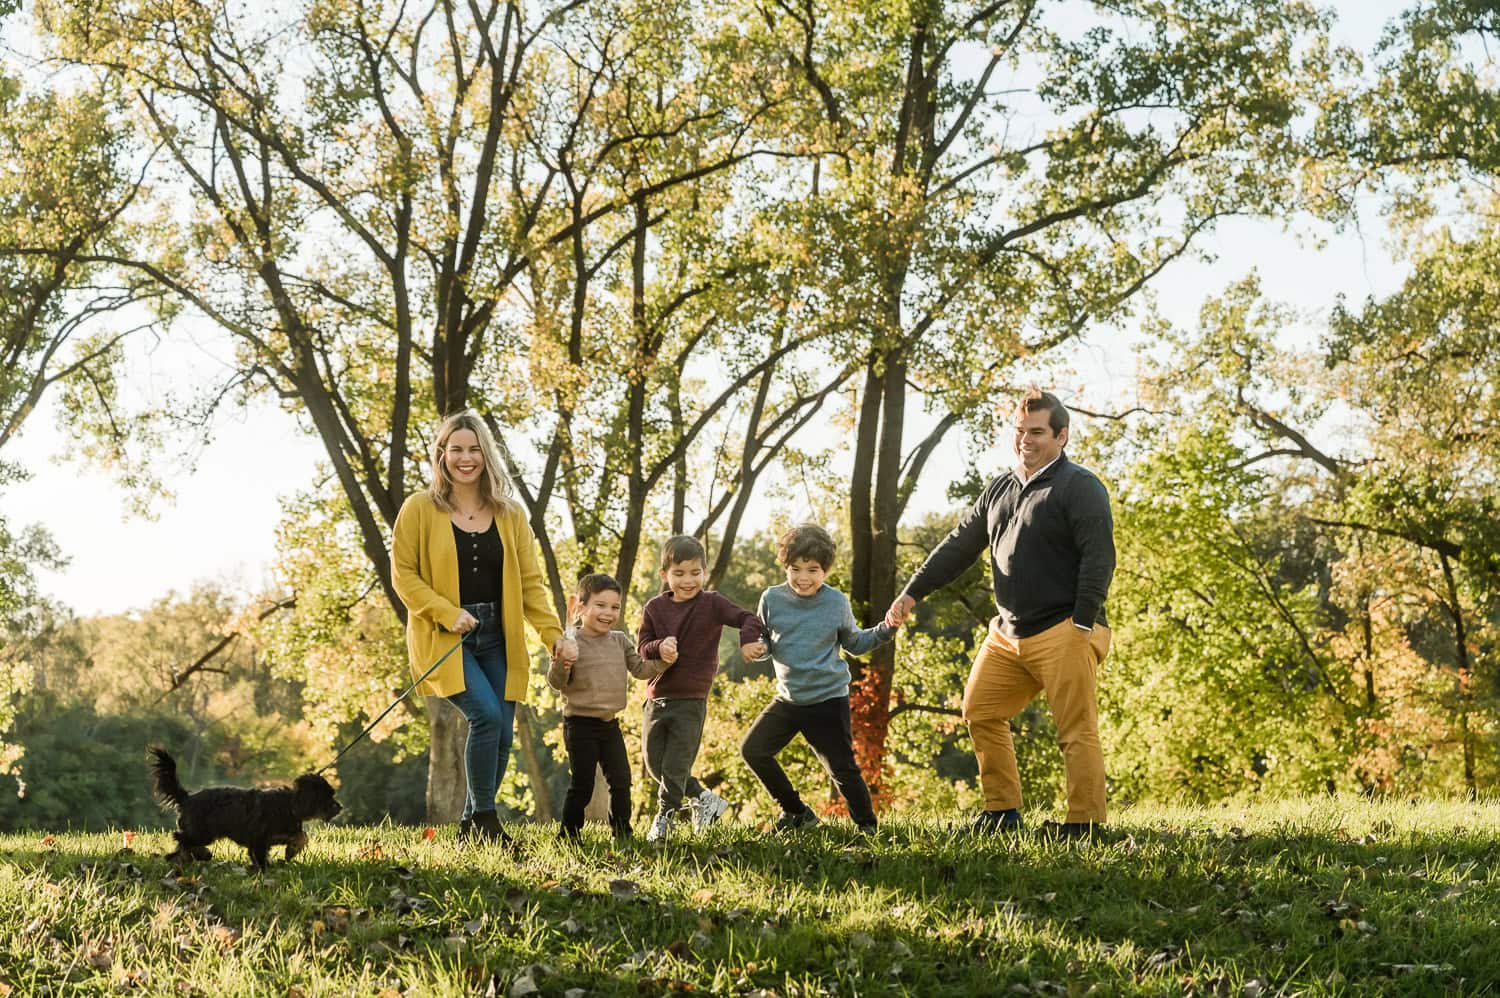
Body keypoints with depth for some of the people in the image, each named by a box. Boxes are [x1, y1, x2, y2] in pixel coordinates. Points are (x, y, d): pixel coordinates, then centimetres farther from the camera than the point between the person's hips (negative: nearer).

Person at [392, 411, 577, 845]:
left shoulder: (509, 514, 9)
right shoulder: (419, 509, -1)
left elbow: (530, 582, 8)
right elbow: (402, 574, -3)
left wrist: (554, 635, -4)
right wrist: (447, 613, -16)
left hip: (496, 638, 4)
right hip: (443, 638, -4)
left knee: (502, 732, -1)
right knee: (487, 715, -22)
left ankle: (470, 826, 17)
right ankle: (483, 818, -5)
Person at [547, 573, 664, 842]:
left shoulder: (620, 641, 8)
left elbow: (640, 670, 11)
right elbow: (556, 683, -13)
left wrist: (663, 661, -5)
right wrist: (561, 665, -34)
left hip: (610, 724, 6)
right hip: (580, 725, -6)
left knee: (621, 781, 7)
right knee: (582, 784, -2)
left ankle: (622, 833, 19)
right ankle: (569, 835, 11)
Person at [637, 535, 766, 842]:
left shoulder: (711, 604, -6)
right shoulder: (654, 607, 2)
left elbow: (748, 619, -13)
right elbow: (642, 648, 2)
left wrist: (749, 641, -34)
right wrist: (659, 647, -21)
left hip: (690, 701, -4)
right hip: (656, 698, 4)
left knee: (675, 767, -3)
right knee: (654, 764, 8)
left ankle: (664, 818, 13)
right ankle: (703, 798, 25)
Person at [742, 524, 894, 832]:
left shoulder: (836, 602, -6)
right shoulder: (772, 599, -3)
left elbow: (854, 644, 8)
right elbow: (763, 645, 6)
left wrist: (885, 630, -7)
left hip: (828, 700, -3)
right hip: (788, 699, 3)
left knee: (843, 769, -4)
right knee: (753, 749, 1)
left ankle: (866, 826, 15)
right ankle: (796, 811, 17)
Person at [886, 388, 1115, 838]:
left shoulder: (1080, 487, -7)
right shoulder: (1000, 490, 16)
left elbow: (1099, 557, -14)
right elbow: (960, 545, 19)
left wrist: (1083, 624, -20)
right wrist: (913, 592, 15)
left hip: (1063, 633, -8)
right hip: (1008, 633, 8)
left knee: (1077, 730, -7)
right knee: (980, 711, 9)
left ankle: (1084, 823, -2)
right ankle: (1002, 812, 17)